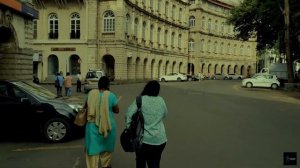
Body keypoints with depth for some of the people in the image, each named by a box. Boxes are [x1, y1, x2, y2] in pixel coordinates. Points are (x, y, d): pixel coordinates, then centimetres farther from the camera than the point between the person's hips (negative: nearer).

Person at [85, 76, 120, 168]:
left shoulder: (91, 93, -4)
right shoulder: (111, 96, -11)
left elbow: (86, 106, 11)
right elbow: (116, 110, 0)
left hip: (93, 125, 1)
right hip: (107, 125, 0)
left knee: (93, 147, 8)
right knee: (106, 146, 21)